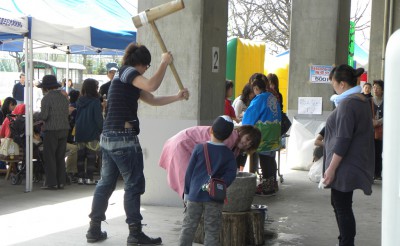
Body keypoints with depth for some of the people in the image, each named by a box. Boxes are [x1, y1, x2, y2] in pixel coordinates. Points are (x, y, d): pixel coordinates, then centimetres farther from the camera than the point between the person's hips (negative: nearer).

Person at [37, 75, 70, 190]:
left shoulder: (46, 98, -10)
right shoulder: (63, 97, 8)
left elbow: (44, 116, -13)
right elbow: (67, 112, 9)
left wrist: (36, 115, 6)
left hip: (52, 130, -6)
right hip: (64, 129, 6)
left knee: (49, 157, 3)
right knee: (60, 157, 12)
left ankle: (51, 183, 2)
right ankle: (61, 182, 13)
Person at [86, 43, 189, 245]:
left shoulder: (126, 78, 21)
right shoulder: (127, 71, -7)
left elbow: (153, 100, 22)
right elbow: (152, 85, -24)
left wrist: (177, 97, 16)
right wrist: (164, 63, -12)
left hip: (108, 138, 10)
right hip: (124, 138, -10)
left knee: (106, 183, 14)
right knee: (134, 184, -1)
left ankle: (94, 229, 19)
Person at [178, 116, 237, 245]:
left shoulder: (199, 148, -1)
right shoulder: (228, 154, 1)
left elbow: (189, 172, 1)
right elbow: (231, 174, -11)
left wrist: (187, 192, 9)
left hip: (194, 195, 0)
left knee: (188, 227, 9)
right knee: (212, 230, 6)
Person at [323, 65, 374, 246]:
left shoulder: (347, 103, -20)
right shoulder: (363, 101, 10)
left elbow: (343, 140, -23)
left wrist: (331, 168, -20)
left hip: (345, 167, -10)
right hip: (355, 163, 10)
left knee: (342, 207, -2)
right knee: (339, 204, 18)